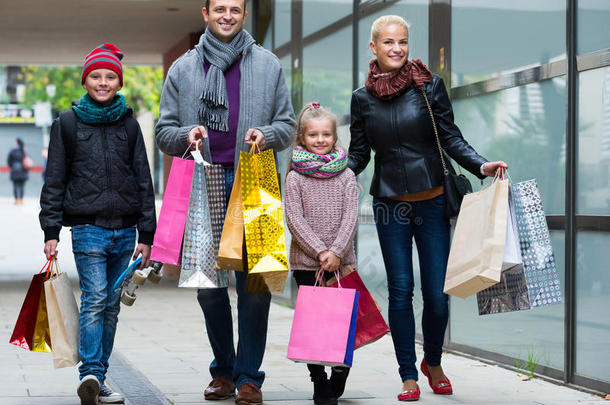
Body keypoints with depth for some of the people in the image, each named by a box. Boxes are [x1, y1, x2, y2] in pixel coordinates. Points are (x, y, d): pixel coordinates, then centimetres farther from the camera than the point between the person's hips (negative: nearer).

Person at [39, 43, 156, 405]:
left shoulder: (129, 124, 10)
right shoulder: (68, 123, 5)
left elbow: (144, 181, 11)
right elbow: (54, 180, 6)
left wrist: (146, 235, 6)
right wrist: (51, 232, -1)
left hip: (125, 229, 3)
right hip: (87, 228, -3)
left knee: (111, 306, 6)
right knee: (94, 299, -17)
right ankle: (91, 375, -24)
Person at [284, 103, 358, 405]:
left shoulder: (346, 175, 5)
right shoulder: (295, 177, 0)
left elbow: (350, 218, -1)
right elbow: (295, 220, -6)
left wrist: (336, 252, -13)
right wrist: (320, 252, -14)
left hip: (342, 262, 1)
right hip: (307, 262, -1)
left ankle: (340, 375, 20)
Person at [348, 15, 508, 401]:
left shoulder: (429, 85, -1)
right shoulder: (363, 98, 4)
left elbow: (451, 138, 0)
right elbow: (358, 154, 9)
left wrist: (482, 165, -15)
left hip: (431, 201, -1)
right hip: (389, 203, 1)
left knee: (437, 292, -1)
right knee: (401, 291, 2)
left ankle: (433, 362, 25)